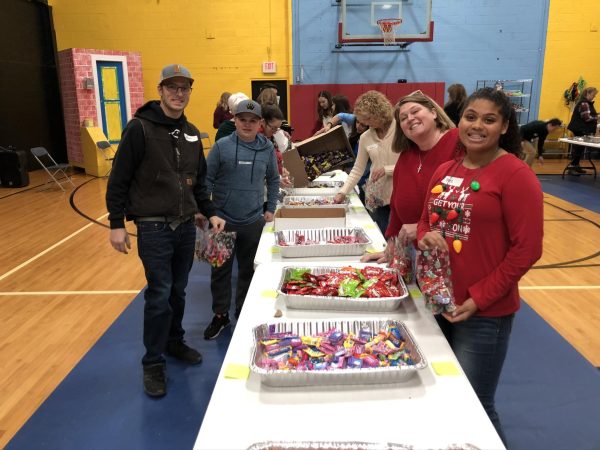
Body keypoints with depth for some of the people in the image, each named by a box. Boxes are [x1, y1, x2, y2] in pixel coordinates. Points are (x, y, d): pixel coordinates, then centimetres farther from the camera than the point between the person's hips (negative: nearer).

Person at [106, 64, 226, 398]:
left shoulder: (192, 133, 9)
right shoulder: (140, 128, -9)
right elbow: (119, 180, -8)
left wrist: (210, 213, 8)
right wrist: (117, 224, -10)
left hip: (186, 226, 6)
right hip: (153, 228, -5)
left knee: (178, 291, 16)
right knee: (160, 295, -1)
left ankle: (175, 342, 36)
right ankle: (154, 363, 15)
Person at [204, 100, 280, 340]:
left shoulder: (267, 148, 1)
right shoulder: (222, 146, -6)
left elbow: (273, 180, 14)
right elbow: (207, 180, -1)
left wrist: (271, 209, 9)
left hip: (253, 221, 2)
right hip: (222, 220, -1)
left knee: (248, 269, 13)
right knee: (220, 270, 10)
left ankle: (243, 314, 30)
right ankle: (220, 315, 26)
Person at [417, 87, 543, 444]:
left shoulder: (516, 175, -13)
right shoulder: (445, 171, 8)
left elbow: (527, 249, -15)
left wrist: (479, 299, -17)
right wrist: (425, 237, -8)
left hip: (484, 313, -6)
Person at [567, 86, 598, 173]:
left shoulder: (587, 103, 16)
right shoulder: (584, 103, -16)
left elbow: (589, 115, 21)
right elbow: (587, 118, -21)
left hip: (583, 130, 10)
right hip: (580, 130, -10)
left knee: (580, 148, 12)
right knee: (578, 148, -6)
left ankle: (576, 166, 17)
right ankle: (572, 167, -2)